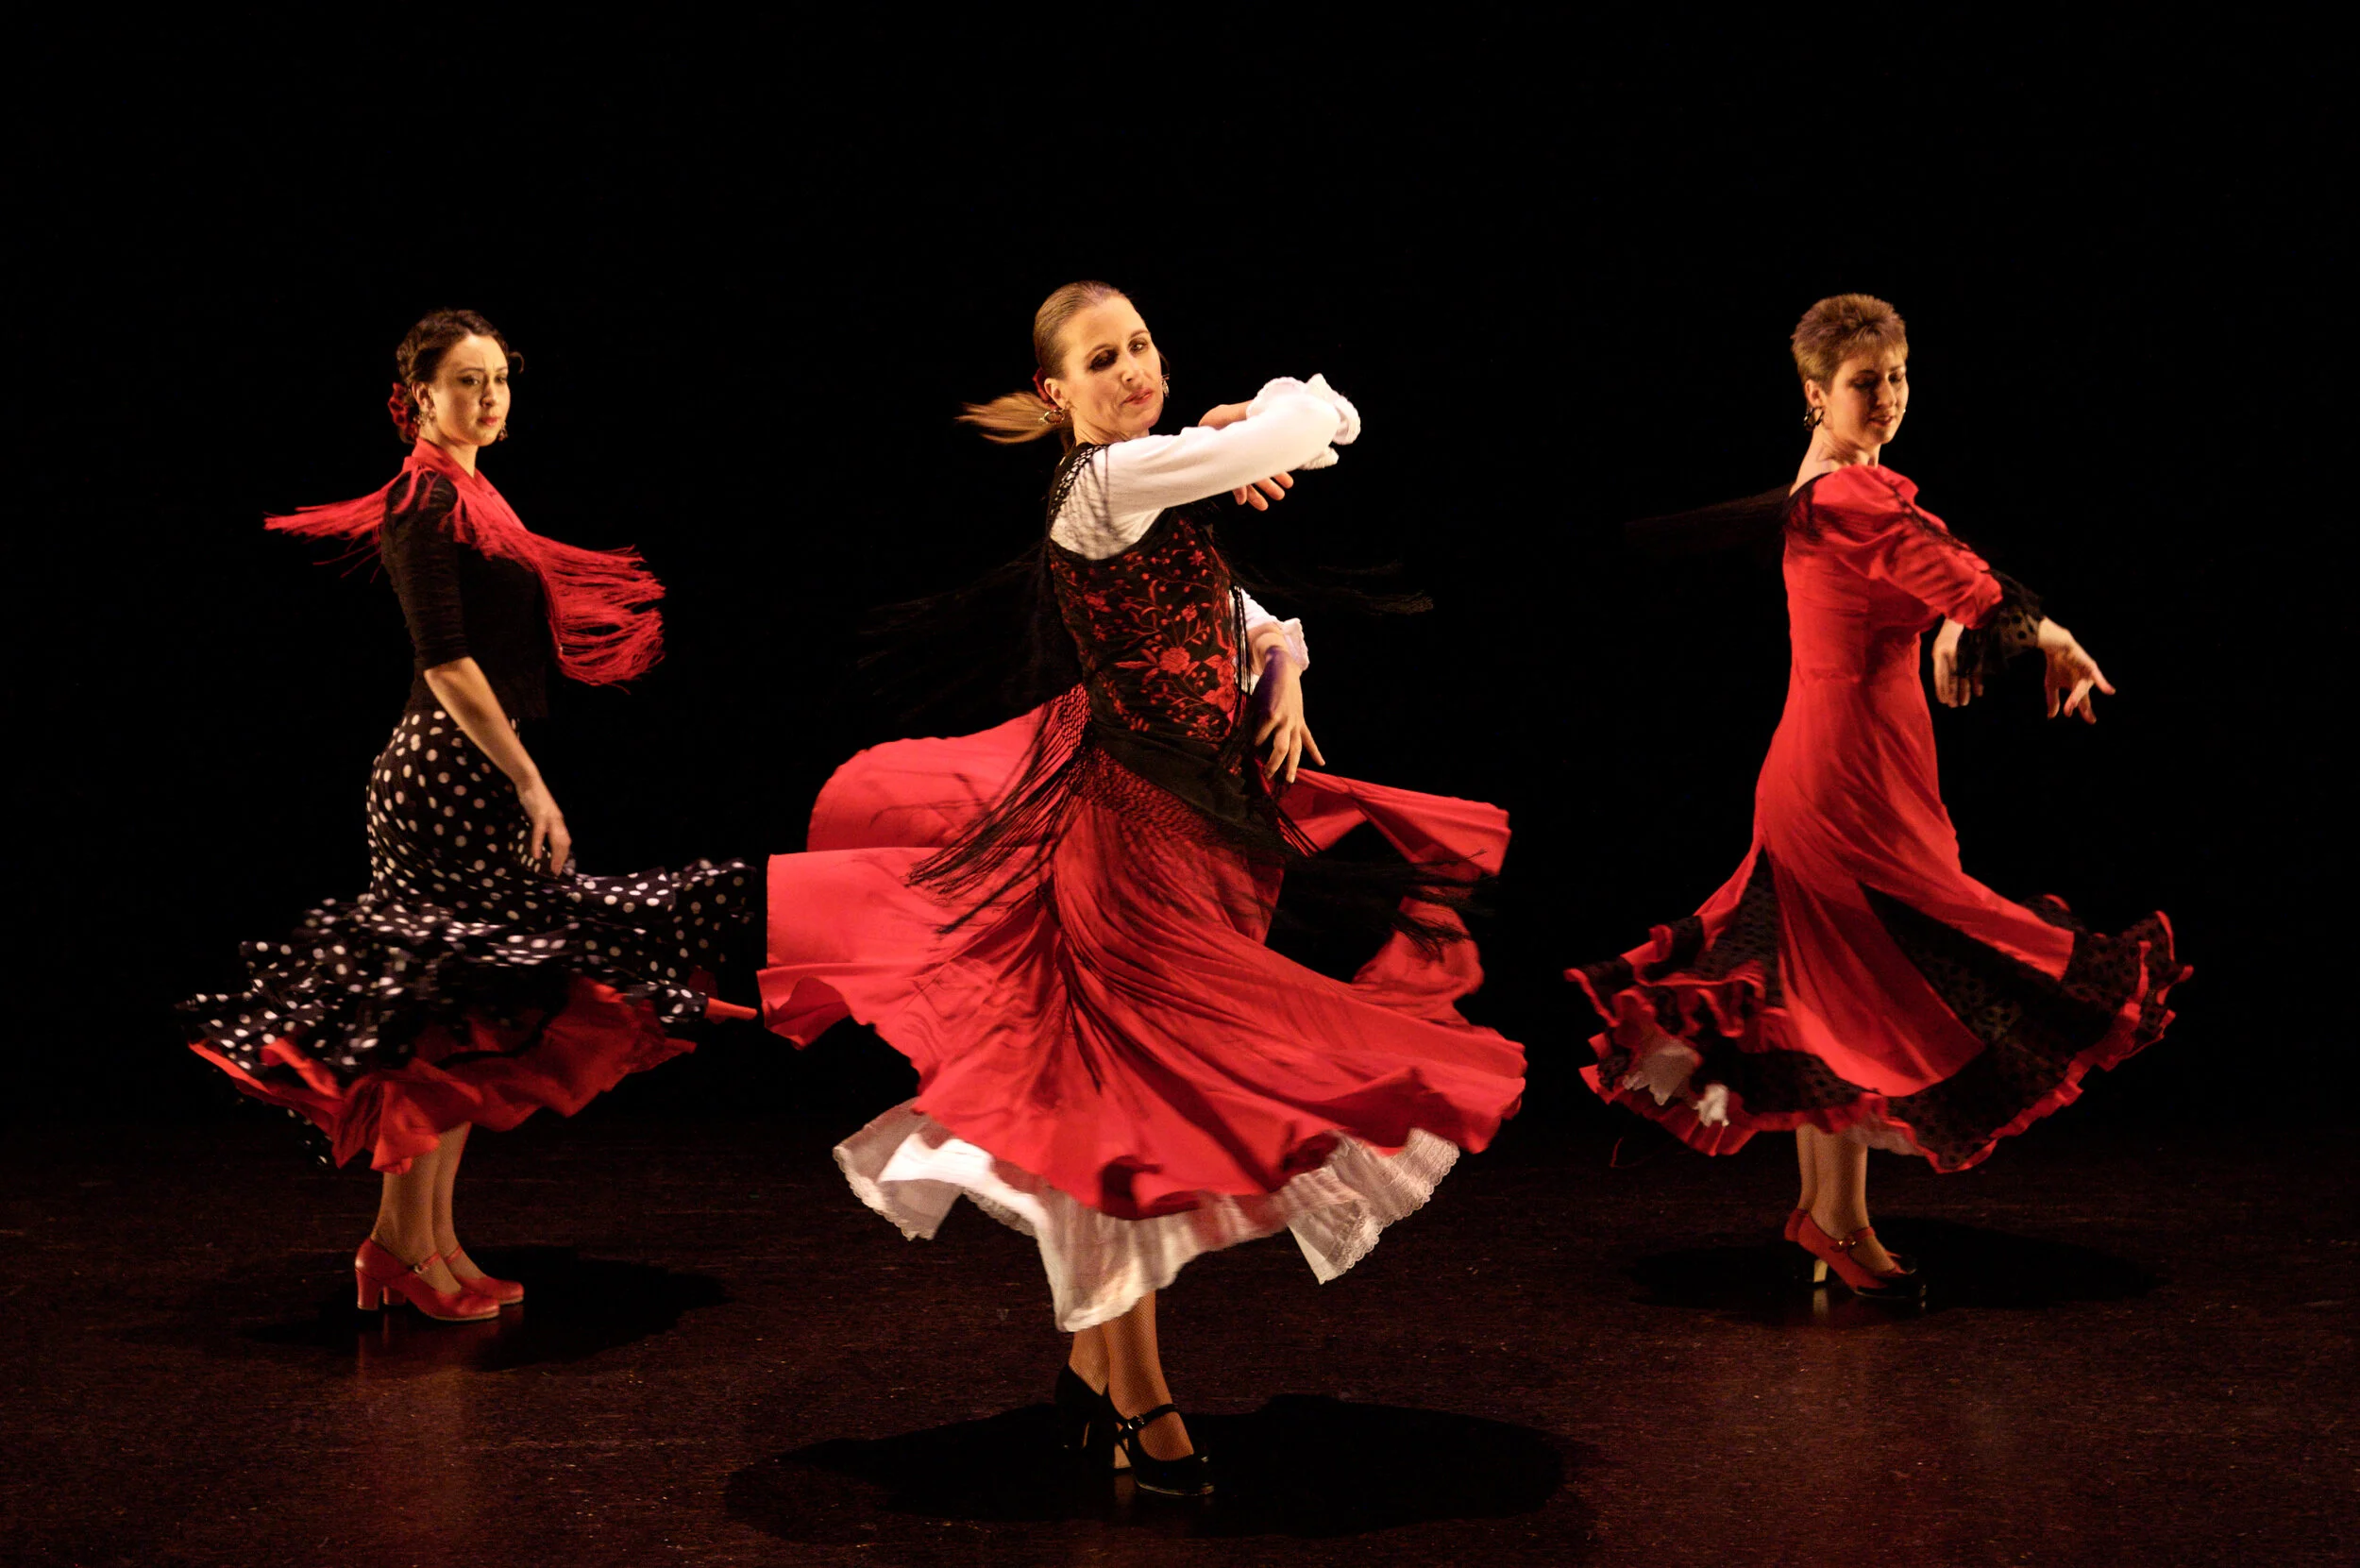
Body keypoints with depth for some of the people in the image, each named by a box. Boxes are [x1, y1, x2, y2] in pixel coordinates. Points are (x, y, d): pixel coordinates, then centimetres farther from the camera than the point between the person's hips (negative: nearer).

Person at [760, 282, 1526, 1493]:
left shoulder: (1153, 497, 13)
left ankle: (1092, 1363, 27)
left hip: (1194, 816, 9)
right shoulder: (1112, 477, -15)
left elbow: (1250, 619, 22)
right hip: (1128, 827, -9)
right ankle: (1137, 1396, 10)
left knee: (1141, 1092, 15)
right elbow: (1323, 420, -17)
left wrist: (1282, 675, 3)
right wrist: (1244, 431, 3)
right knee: (1128, 1090, -1)